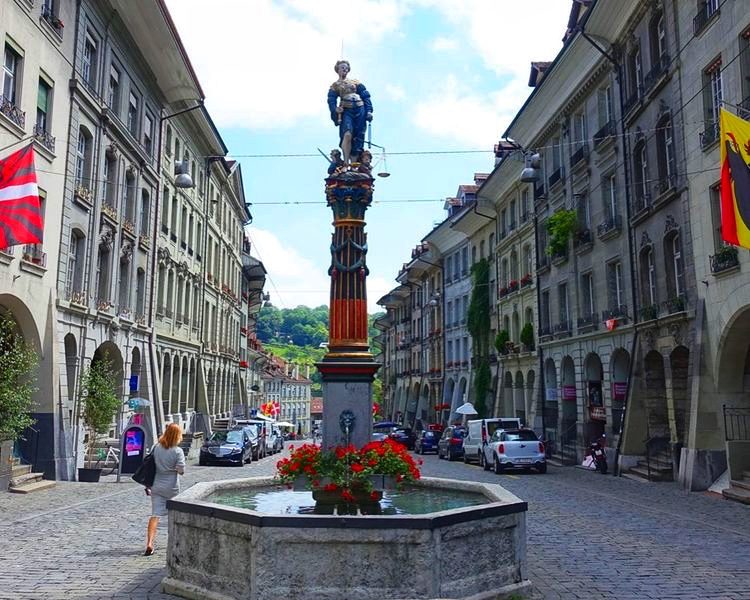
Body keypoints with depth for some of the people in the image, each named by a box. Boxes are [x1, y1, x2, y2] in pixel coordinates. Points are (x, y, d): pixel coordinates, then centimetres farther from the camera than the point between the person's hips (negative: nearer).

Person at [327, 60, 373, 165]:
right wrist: (335, 109, -18)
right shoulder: (335, 85, 17)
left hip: (360, 110, 3)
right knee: (347, 135, -27)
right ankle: (346, 163, -28)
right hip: (347, 111, -3)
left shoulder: (356, 82, 22)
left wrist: (369, 111, 2)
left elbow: (366, 96, 15)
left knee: (358, 139, -4)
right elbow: (331, 101, 4)